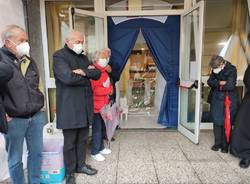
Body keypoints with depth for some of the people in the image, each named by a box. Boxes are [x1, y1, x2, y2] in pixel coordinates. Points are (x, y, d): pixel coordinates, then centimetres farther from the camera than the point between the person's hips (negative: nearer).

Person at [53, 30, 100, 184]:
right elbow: (68, 77, -23)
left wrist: (83, 72, -13)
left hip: (85, 105, 7)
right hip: (69, 107, -7)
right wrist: (87, 77, -7)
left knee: (83, 139, 17)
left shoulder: (83, 57, 16)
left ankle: (81, 165, 35)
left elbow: (97, 74, 6)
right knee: (70, 142, 7)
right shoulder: (59, 56, -7)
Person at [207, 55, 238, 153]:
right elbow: (210, 81, -1)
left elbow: (230, 86, -21)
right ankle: (217, 143, 23)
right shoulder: (215, 70, 4)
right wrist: (220, 83, -17)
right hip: (216, 100, 5)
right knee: (216, 122, 9)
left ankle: (225, 146, 18)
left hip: (228, 101, -5)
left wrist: (217, 85, -8)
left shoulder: (231, 70, -13)